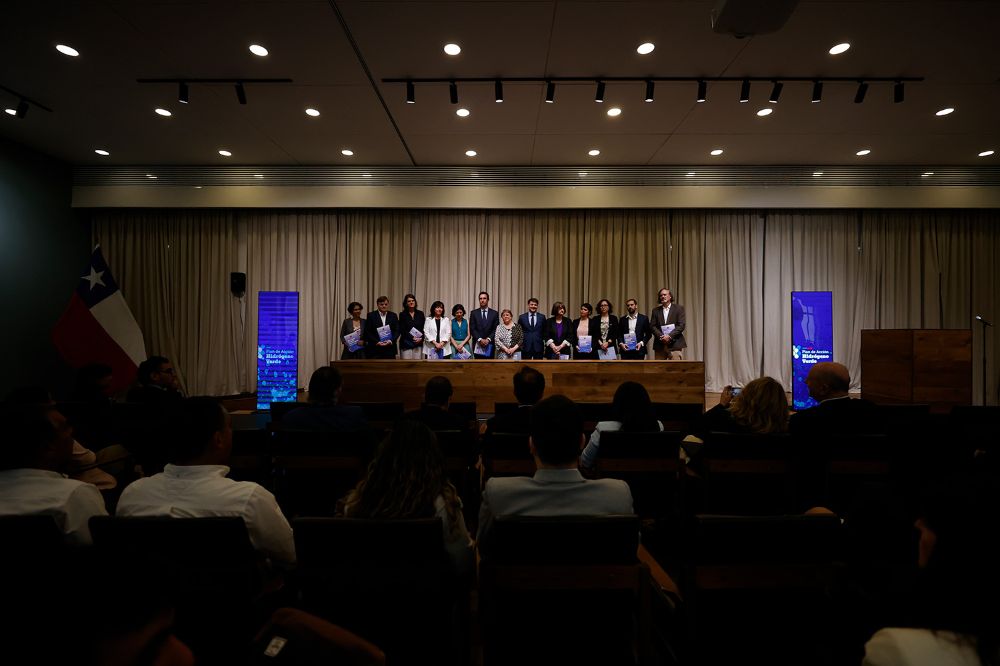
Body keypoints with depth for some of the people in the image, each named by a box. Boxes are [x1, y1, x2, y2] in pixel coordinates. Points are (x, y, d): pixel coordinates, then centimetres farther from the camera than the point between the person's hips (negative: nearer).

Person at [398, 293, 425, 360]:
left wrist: (421, 338, -9)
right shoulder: (402, 315, 3)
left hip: (418, 344, 2)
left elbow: (424, 328, 9)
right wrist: (413, 338, -14)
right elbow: (402, 330, -4)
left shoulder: (420, 314, 10)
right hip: (406, 344, -2)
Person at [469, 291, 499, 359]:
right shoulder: (474, 313, 7)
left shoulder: (495, 313, 7)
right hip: (477, 345, 0)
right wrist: (480, 339, -12)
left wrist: (488, 339, -11)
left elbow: (496, 329, 2)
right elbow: (472, 329, 1)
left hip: (489, 345, 0)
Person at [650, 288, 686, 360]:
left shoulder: (679, 308, 6)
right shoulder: (655, 311, 14)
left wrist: (669, 336, -14)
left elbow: (681, 325, -4)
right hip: (659, 346, 2)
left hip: (675, 344, -2)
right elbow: (652, 326, 5)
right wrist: (661, 336, -11)